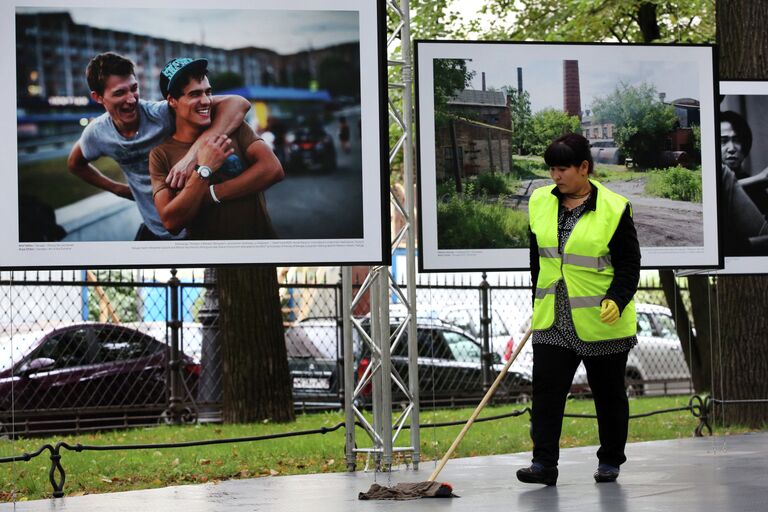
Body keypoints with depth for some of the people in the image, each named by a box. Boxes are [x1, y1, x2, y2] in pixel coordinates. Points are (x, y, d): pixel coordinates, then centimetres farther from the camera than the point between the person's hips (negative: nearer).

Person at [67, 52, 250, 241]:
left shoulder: (163, 113, -25)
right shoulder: (96, 133, -11)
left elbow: (238, 104, -36)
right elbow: (75, 164, 13)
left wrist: (194, 152, -45)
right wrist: (119, 189, 3)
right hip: (154, 231, 4)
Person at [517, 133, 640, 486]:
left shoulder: (614, 209, -10)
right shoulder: (539, 202, 4)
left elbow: (629, 265, -7)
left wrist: (616, 300, -22)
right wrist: (538, 303, 17)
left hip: (603, 322, -3)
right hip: (552, 320, 3)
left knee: (608, 392, 9)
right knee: (546, 389, -8)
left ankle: (610, 462, 23)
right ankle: (544, 463, -8)